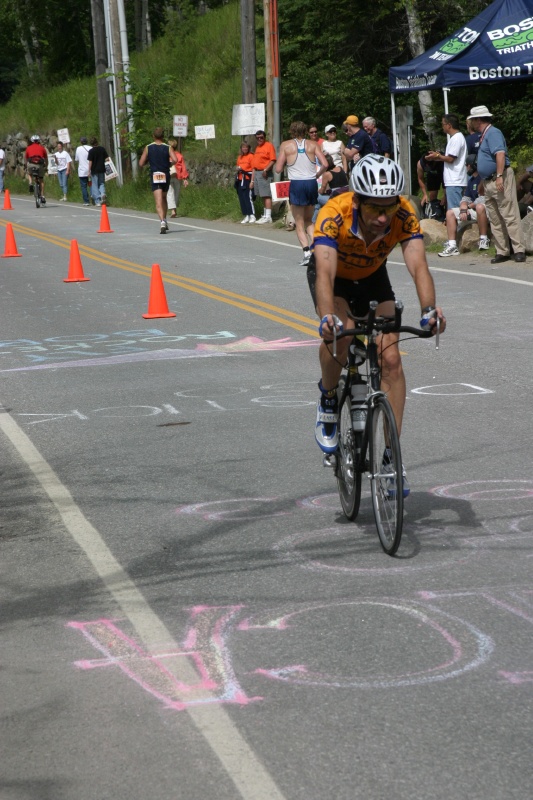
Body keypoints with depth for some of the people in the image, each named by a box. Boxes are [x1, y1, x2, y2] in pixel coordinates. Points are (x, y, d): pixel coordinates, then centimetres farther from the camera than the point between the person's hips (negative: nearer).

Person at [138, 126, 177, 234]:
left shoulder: (148, 148, 1)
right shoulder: (168, 148, 1)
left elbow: (141, 163, 1)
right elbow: (175, 160, -15)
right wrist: (168, 162, 6)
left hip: (155, 176, -2)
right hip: (166, 176, 2)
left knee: (158, 202, -11)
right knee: (163, 198, 24)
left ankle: (162, 221, -31)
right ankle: (164, 220, 26)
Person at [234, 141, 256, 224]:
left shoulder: (251, 156, -5)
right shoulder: (239, 157, 15)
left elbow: (253, 169, -9)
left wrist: (252, 181, -14)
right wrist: (238, 169, 1)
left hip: (247, 179, -7)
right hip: (240, 180, 7)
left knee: (248, 197, -11)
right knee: (241, 198, 5)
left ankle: (252, 216, -7)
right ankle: (246, 216, 10)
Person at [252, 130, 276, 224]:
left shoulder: (269, 145, -6)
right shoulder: (257, 147, 18)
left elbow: (273, 160, -14)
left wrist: (266, 170, -22)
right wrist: (253, 178, 17)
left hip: (264, 173, -8)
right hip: (257, 173, 8)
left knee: (266, 195, -11)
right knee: (262, 196, 11)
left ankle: (268, 217, -12)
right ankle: (265, 215, 17)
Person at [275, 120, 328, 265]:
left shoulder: (286, 145, 2)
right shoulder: (312, 145, 7)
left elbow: (278, 169, 0)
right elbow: (325, 164, -1)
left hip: (296, 184, -3)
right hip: (312, 183, 3)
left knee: (299, 223, 5)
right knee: (309, 221, 19)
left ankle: (307, 251, -13)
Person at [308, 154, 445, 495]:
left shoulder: (404, 215, -32)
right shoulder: (334, 215, -38)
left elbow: (418, 265, -42)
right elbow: (325, 273, -49)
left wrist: (429, 309, -61)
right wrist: (327, 317, -67)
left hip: (372, 277, 2)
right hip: (335, 277, -2)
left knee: (391, 359, -13)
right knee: (338, 336, -33)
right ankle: (328, 400, -2)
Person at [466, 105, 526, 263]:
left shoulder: (493, 133, -11)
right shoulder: (483, 136, 19)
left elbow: (500, 154, -23)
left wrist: (499, 176, -29)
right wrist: (483, 181, 26)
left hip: (500, 179, -10)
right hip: (489, 182, 10)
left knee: (510, 216, -10)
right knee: (495, 220, 8)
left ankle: (519, 250, -10)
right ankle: (502, 252, 10)